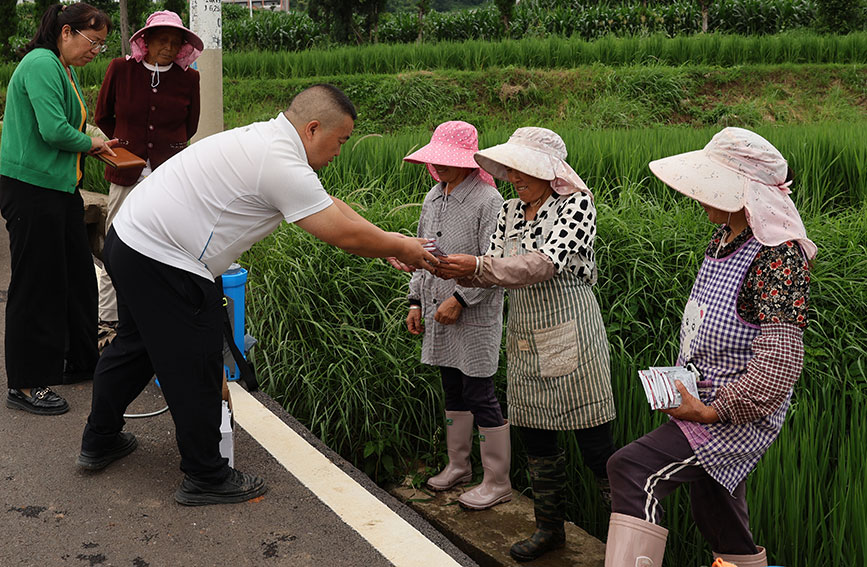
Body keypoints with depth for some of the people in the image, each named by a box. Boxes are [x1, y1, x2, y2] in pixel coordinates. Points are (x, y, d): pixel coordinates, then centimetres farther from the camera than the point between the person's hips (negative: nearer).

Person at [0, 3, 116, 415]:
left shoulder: (66, 71, 16)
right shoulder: (41, 64, -14)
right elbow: (53, 131, -23)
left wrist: (92, 145, 3)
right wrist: (89, 144, -7)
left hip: (60, 189, 10)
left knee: (77, 276, 16)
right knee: (36, 285, -2)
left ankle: (78, 362, 30)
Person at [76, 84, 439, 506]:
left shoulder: (267, 139, 11)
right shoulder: (282, 166, -21)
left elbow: (329, 206, 17)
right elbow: (345, 236, -18)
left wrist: (390, 243, 15)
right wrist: (402, 249, -2)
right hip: (162, 264, -11)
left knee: (136, 345, 26)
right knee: (194, 371, 1)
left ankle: (100, 441, 43)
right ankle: (205, 478, 15)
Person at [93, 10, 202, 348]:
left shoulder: (188, 79, 4)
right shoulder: (120, 70, 3)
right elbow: (103, 117, 16)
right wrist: (126, 146, 14)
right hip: (127, 174, 0)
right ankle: (107, 320, 15)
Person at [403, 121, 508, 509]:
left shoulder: (487, 200, -14)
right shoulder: (433, 198, 10)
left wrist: (460, 299, -18)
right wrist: (416, 300, 13)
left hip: (475, 317, -8)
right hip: (440, 315, 8)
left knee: (480, 396, -2)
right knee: (452, 391, 18)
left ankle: (497, 482, 11)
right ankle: (458, 466, 33)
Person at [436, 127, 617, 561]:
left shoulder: (577, 204, -9)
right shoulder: (511, 211, 11)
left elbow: (547, 262, -22)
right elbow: (492, 268, 8)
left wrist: (478, 266, -28)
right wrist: (452, 268, -10)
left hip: (570, 337, -6)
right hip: (524, 341, 7)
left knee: (595, 444, -2)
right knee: (535, 438, 13)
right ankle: (550, 528, 30)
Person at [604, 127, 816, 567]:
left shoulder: (777, 257, -22)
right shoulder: (724, 238, 7)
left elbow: (780, 359, -29)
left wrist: (713, 411, -26)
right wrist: (682, 386, 18)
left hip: (738, 415, -10)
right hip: (705, 403, 10)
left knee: (633, 470, -24)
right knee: (717, 516, 22)